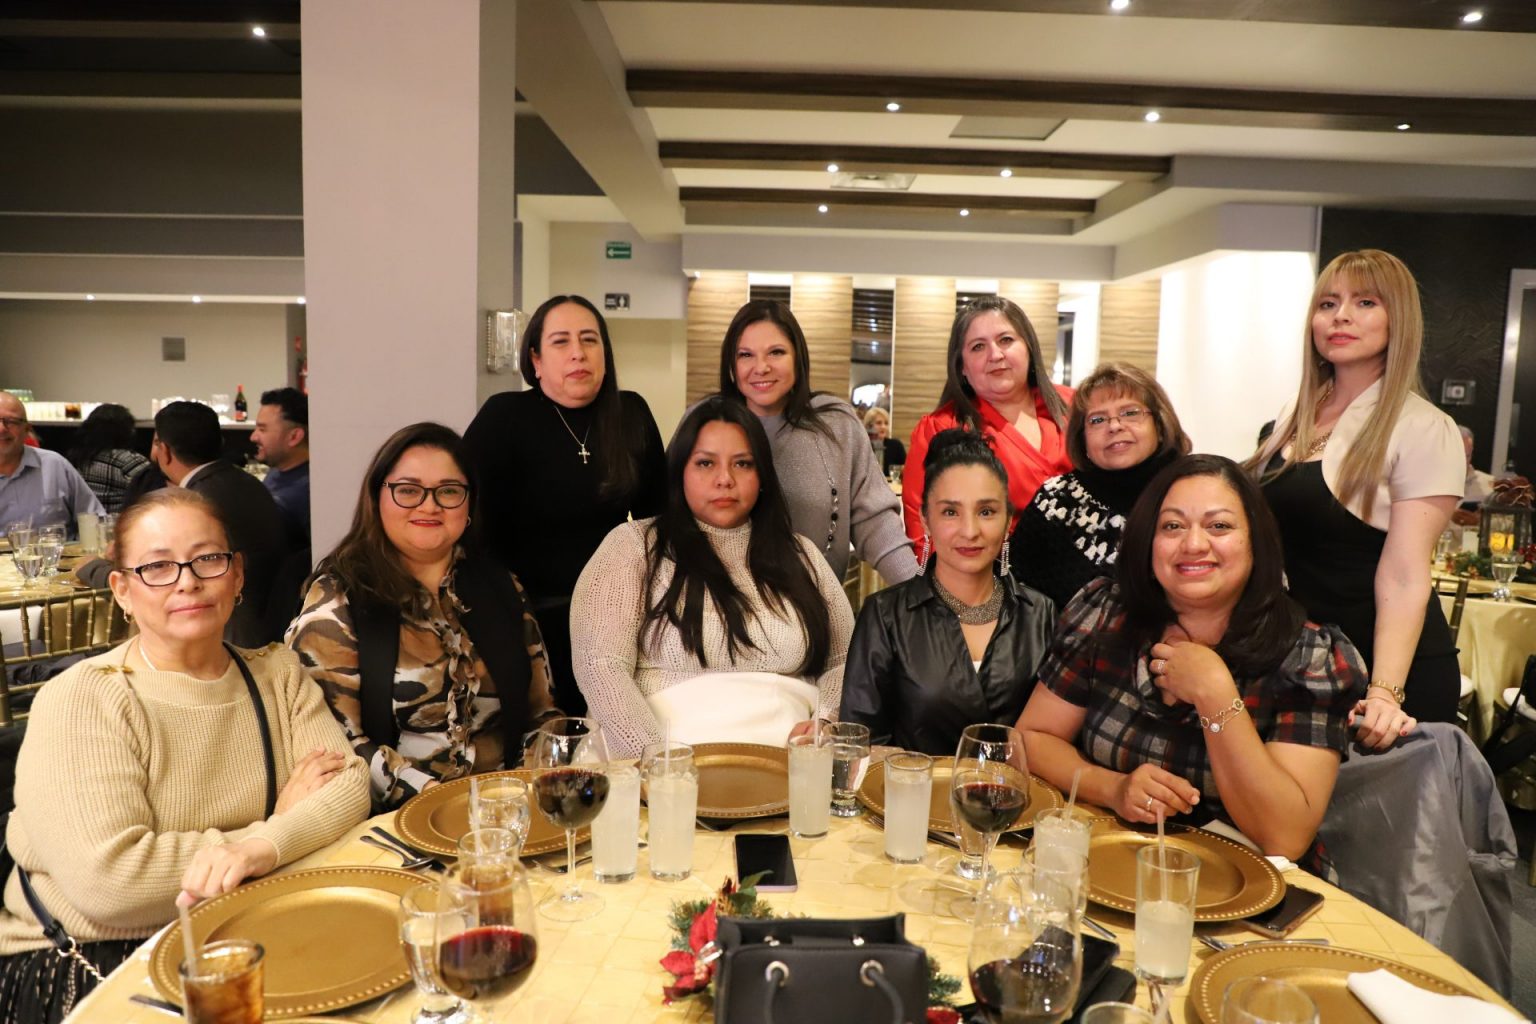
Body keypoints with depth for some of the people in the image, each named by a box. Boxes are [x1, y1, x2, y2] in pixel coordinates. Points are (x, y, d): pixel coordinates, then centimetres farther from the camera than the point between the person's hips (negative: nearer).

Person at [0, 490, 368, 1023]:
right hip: (88, 963, -4)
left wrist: (262, 847, -26)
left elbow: (350, 784, -6)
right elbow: (107, 880, -23)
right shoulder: (81, 700, -12)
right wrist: (280, 821, -14)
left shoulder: (277, 672, 5)